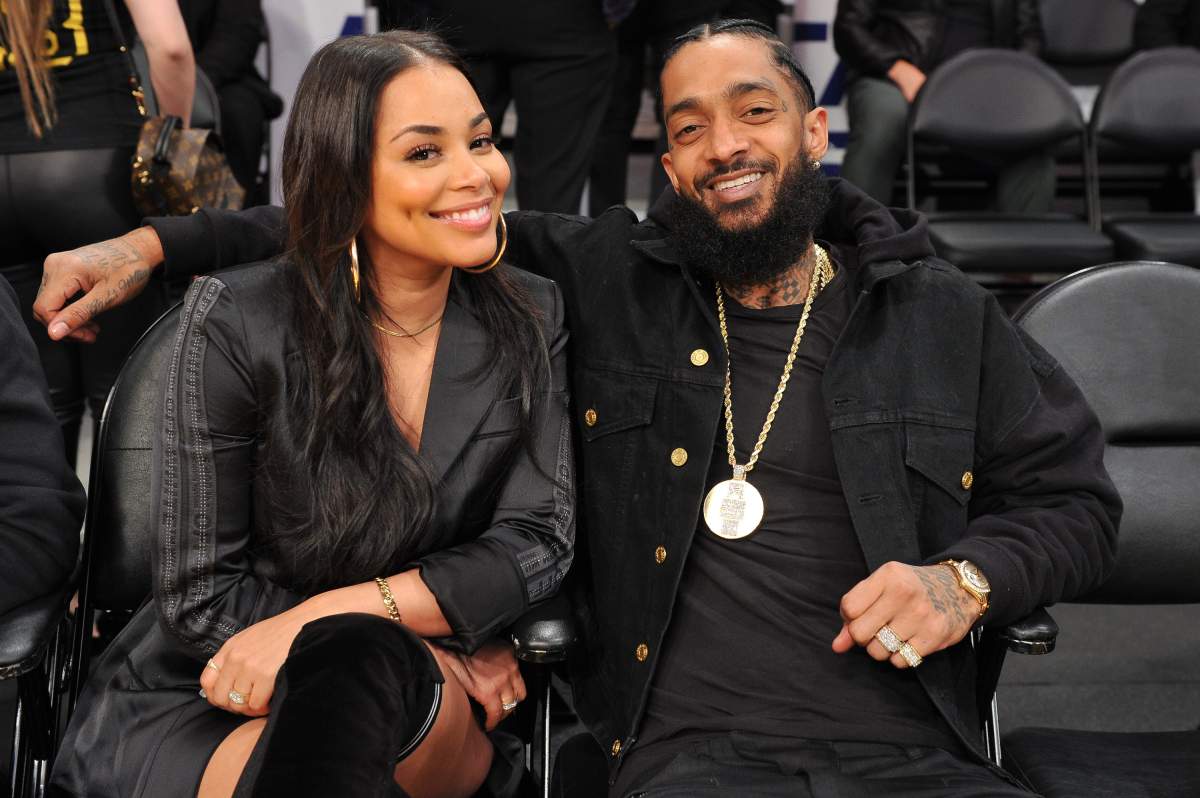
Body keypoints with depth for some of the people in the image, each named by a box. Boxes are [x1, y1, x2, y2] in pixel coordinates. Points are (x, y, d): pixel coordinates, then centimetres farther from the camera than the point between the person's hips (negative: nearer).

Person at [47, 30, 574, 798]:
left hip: (432, 728, 2)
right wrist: (432, 652, -14)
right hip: (203, 705, -1)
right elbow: (200, 595, -8)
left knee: (357, 659, -34)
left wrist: (332, 618, -19)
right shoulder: (237, 324, -11)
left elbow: (538, 540, -6)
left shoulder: (531, 319, -1)